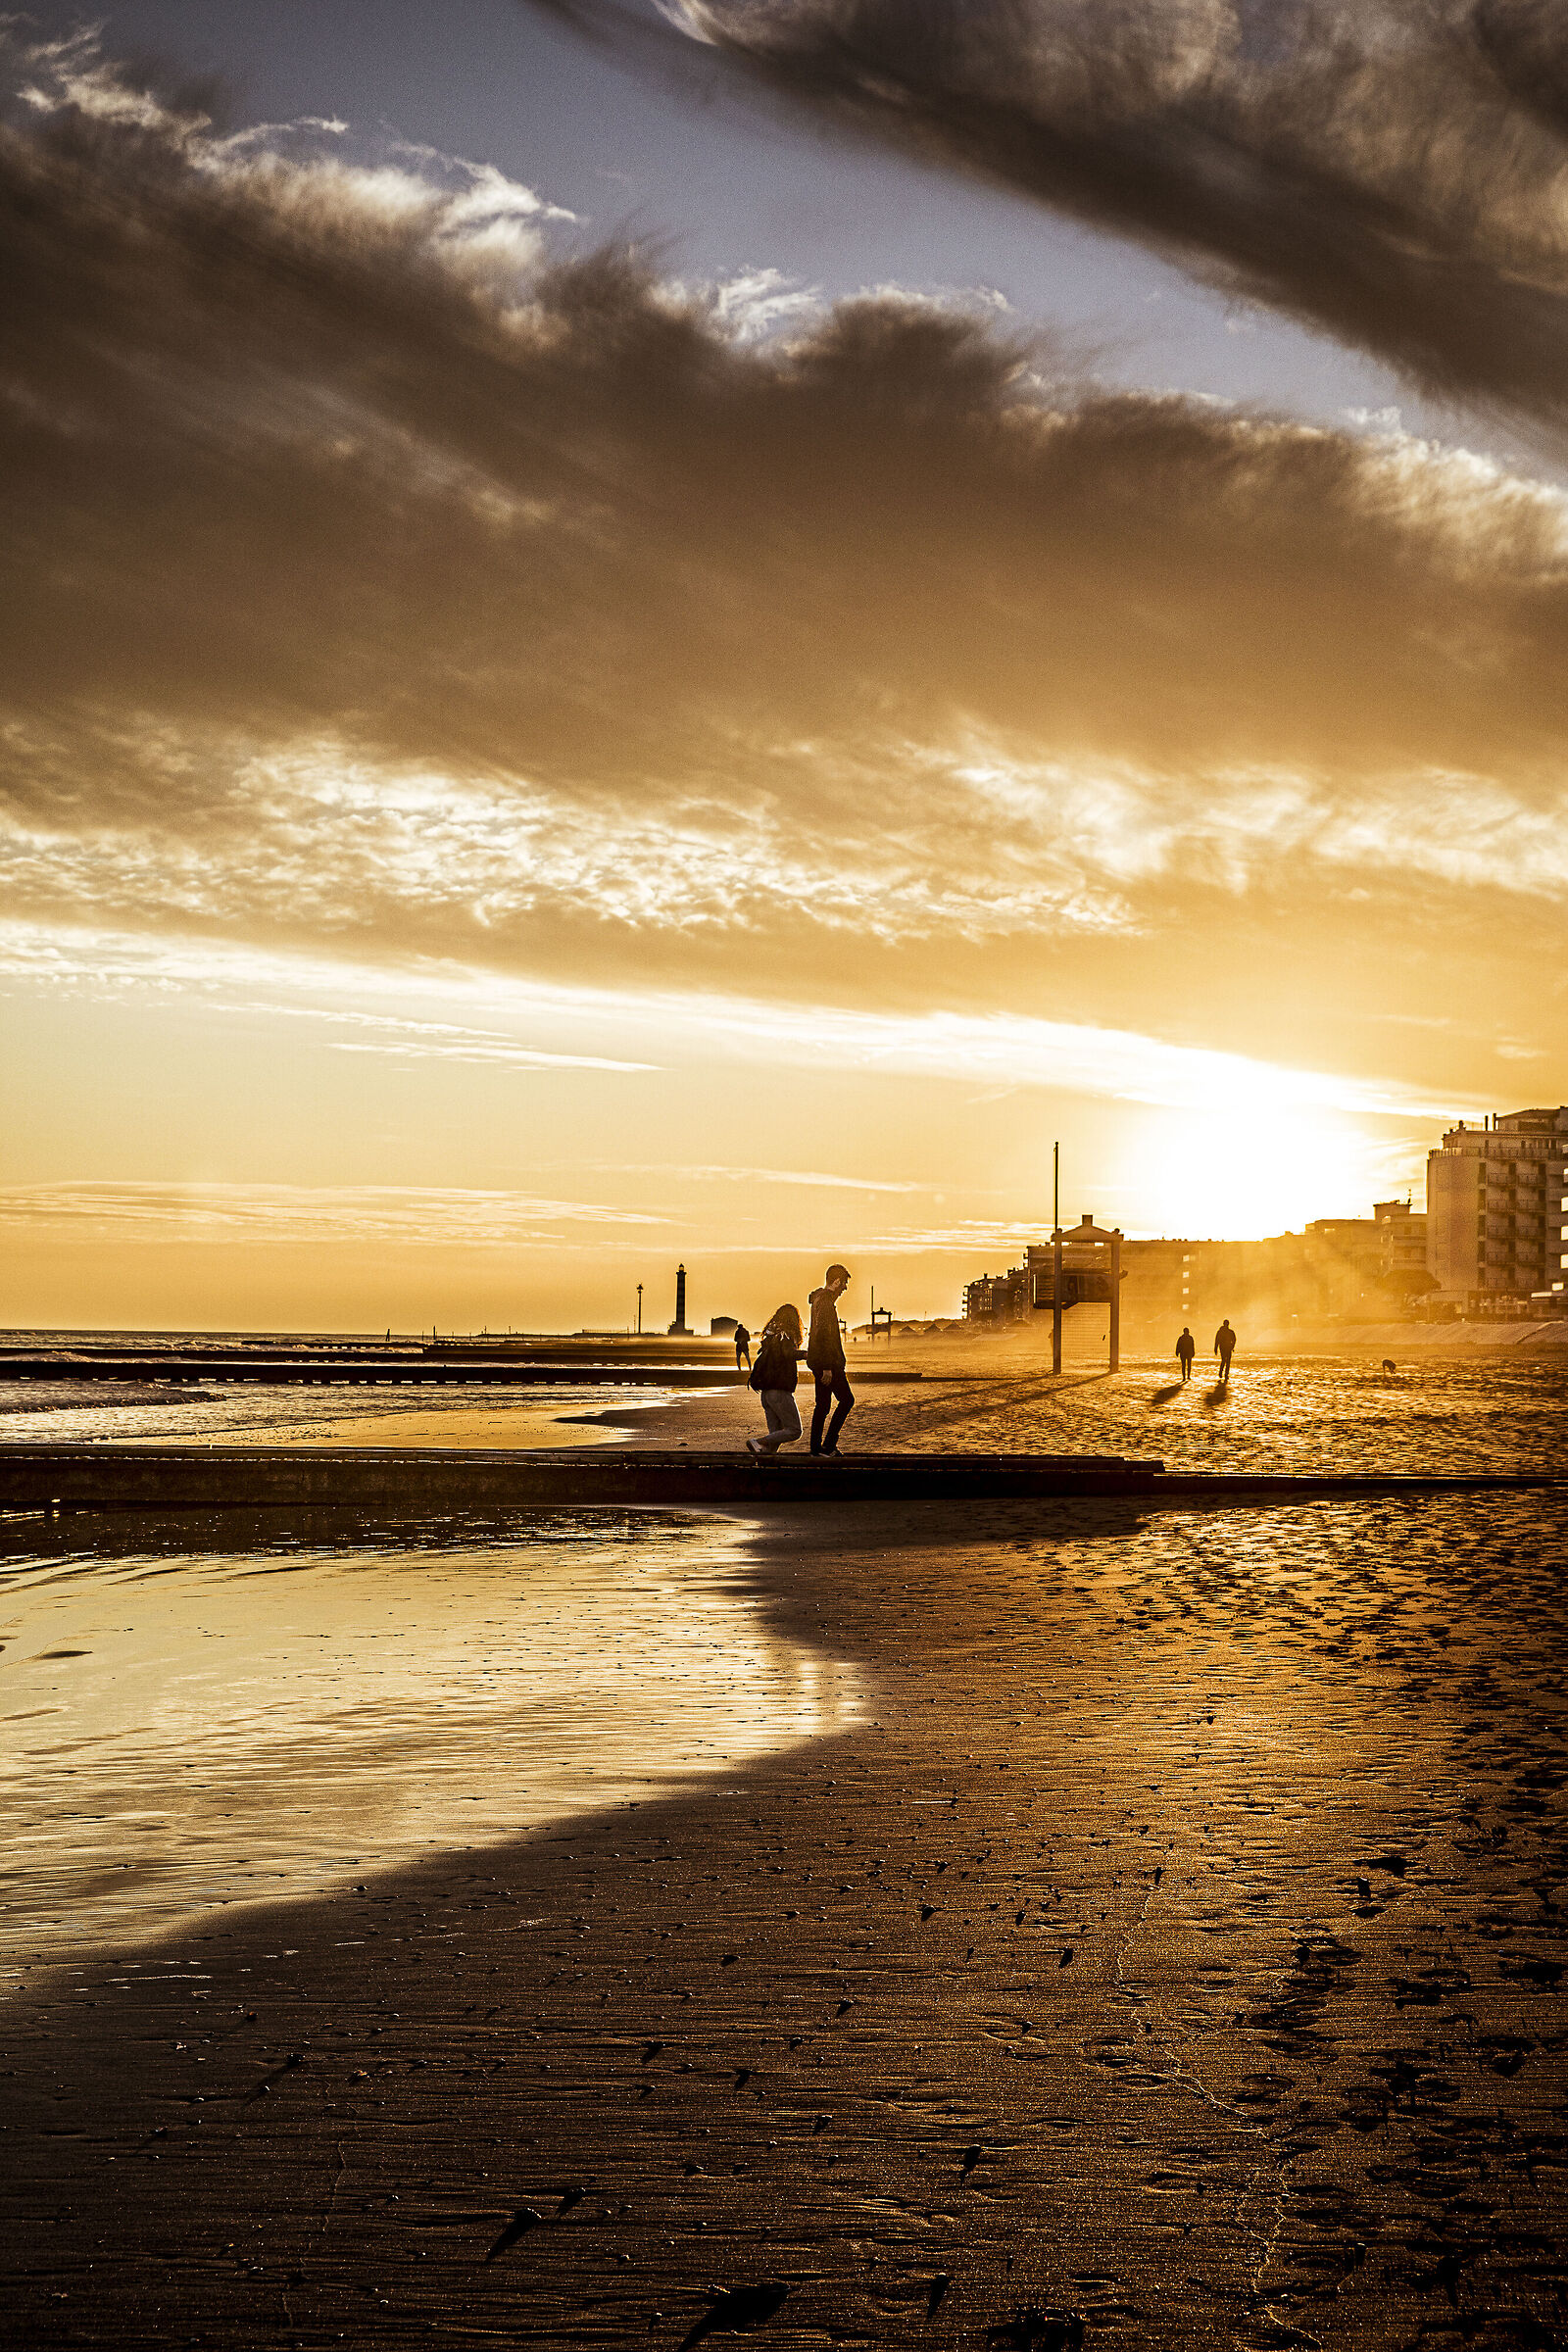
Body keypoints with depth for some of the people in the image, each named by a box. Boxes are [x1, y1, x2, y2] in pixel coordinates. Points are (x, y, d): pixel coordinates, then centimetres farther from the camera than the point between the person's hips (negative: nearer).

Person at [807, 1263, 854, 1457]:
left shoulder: (820, 1299, 17)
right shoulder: (826, 1302, -16)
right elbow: (823, 1335, -22)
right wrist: (827, 1367, -23)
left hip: (818, 1361, 10)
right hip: (827, 1361, -10)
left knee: (822, 1404, 11)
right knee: (846, 1399, -6)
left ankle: (816, 1447, 12)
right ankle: (828, 1445, -8)